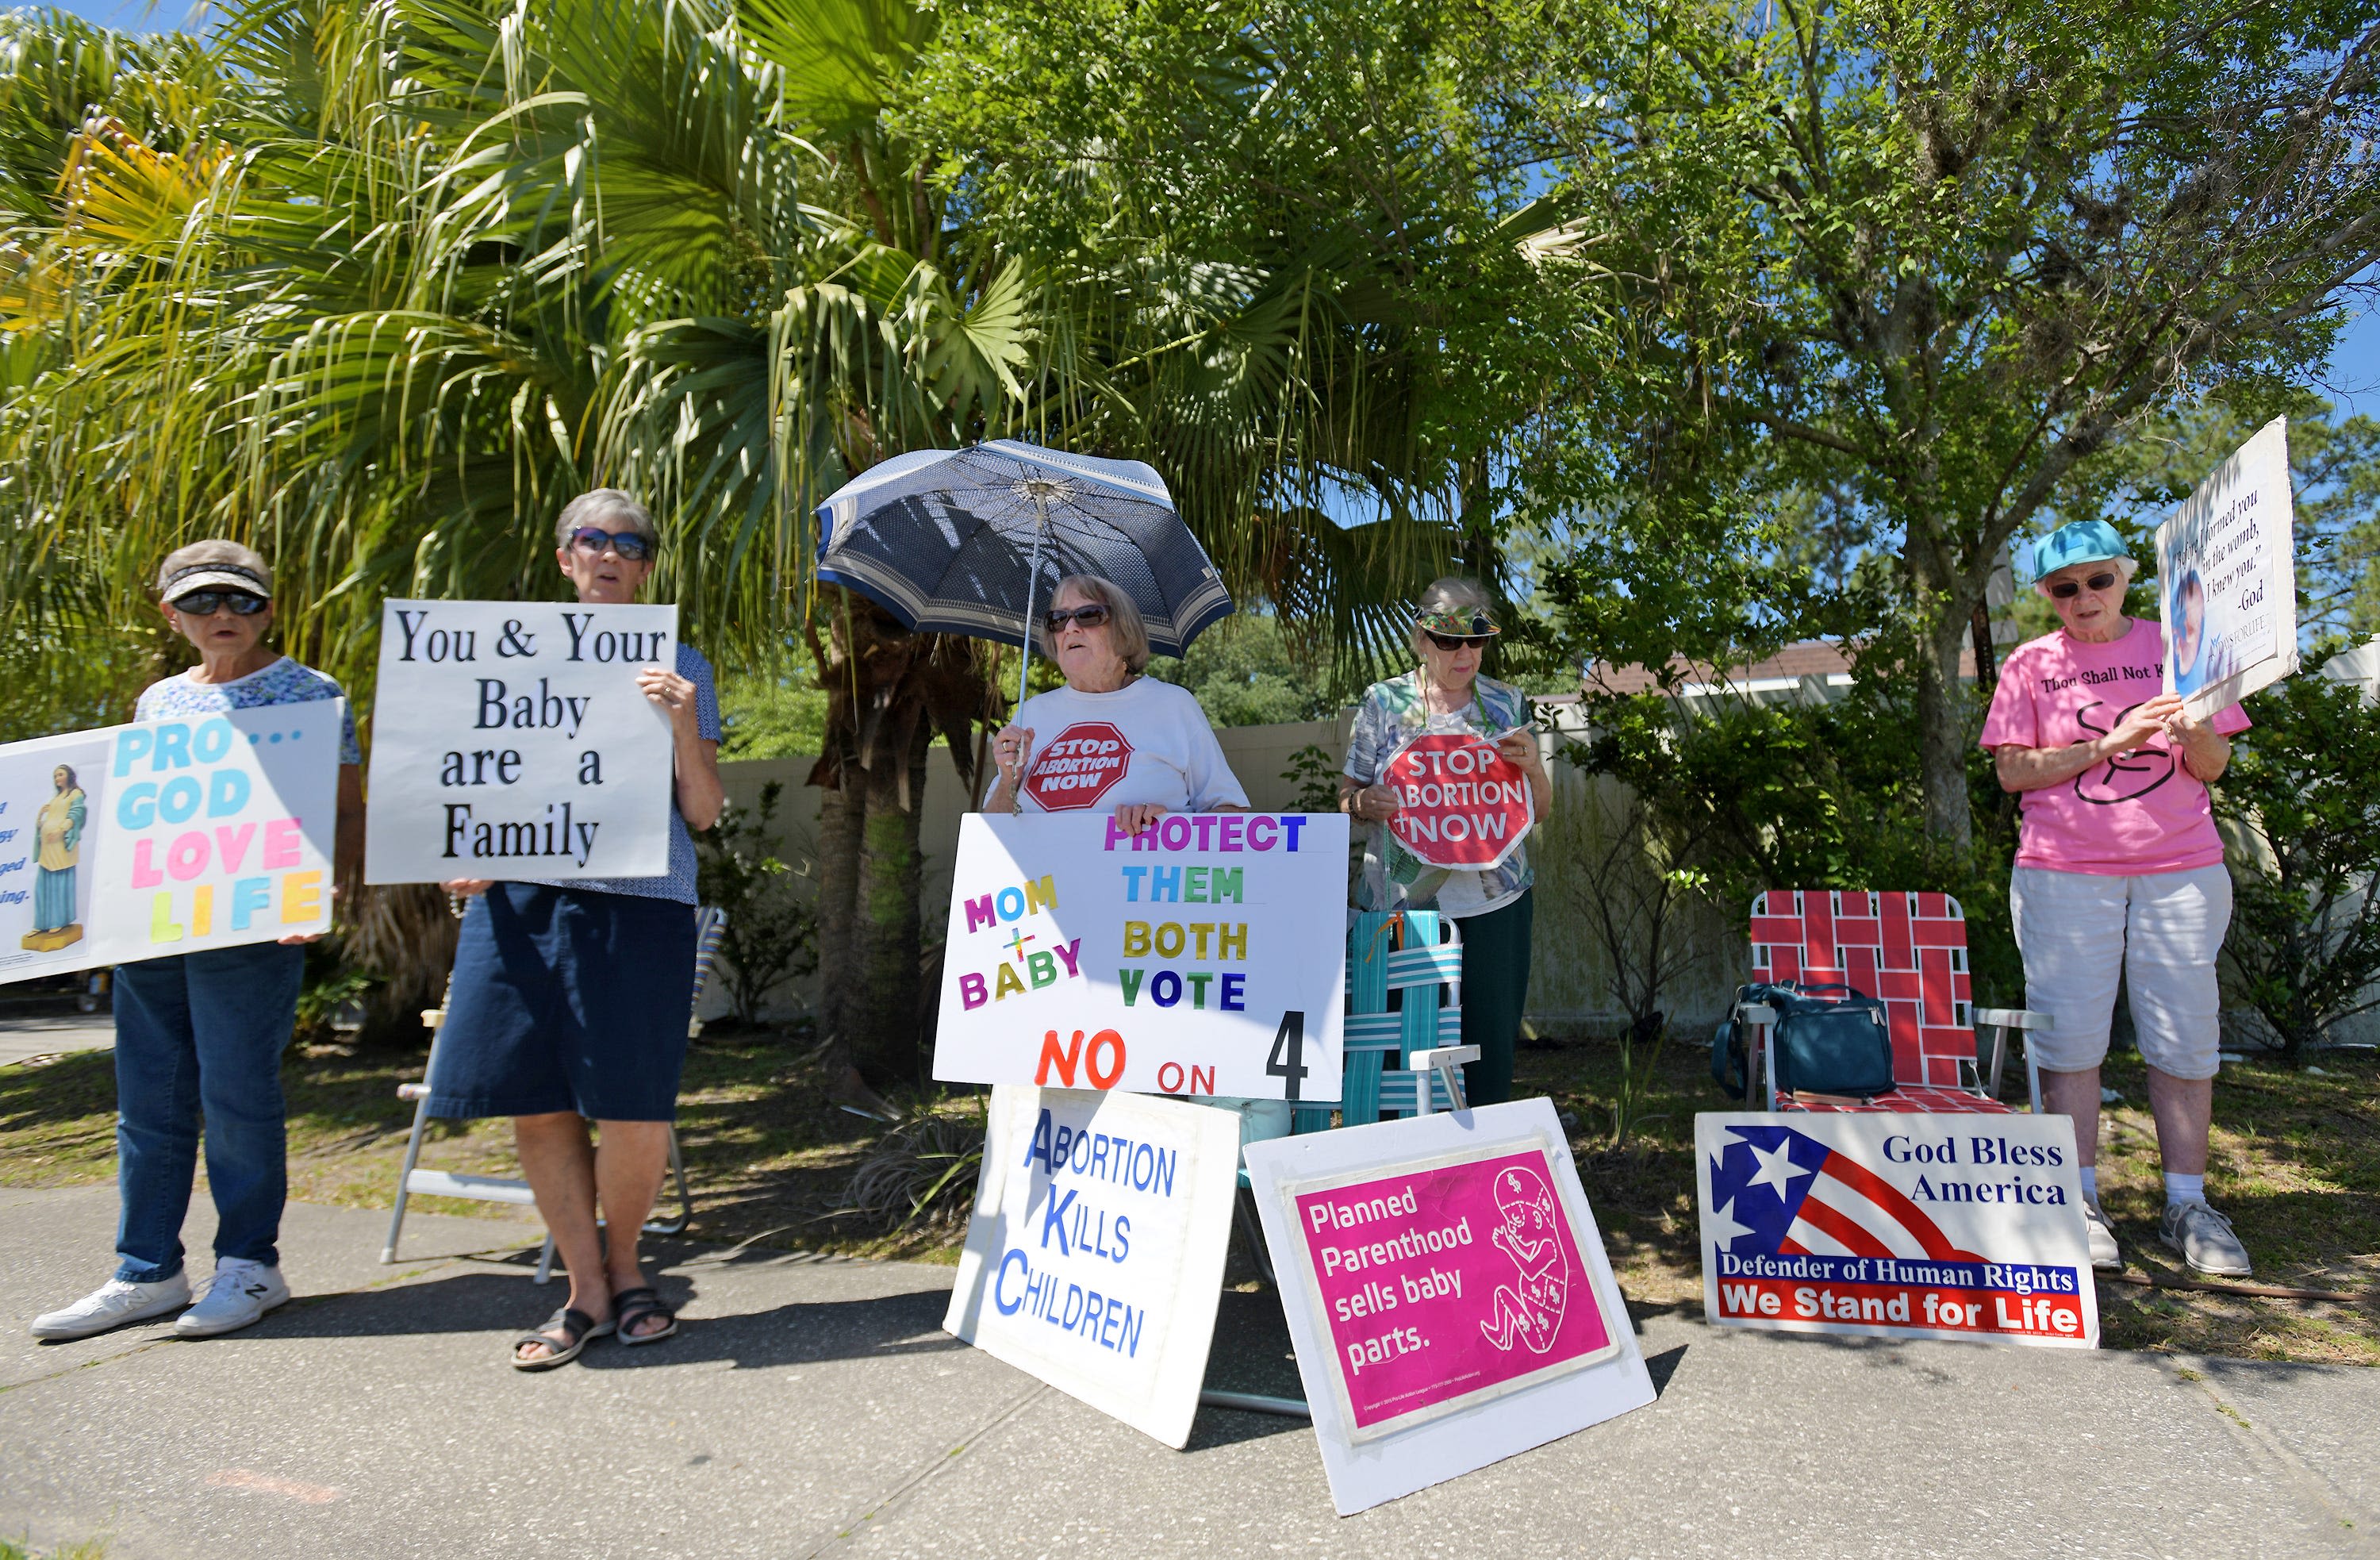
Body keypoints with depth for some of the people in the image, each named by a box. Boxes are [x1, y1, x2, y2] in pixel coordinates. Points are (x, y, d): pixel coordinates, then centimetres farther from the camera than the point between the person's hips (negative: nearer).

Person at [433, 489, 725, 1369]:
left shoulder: (679, 668, 10)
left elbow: (704, 814, 5)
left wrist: (682, 724, -11)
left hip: (639, 902, -2)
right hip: (520, 896, 3)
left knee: (634, 1112, -5)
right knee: (537, 1104, 3)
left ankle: (625, 1270, 21)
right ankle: (587, 1293, 18)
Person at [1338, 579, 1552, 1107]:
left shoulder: (1508, 703, 8)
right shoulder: (1383, 702, 3)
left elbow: (1541, 810, 12)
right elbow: (1346, 795, 6)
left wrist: (1533, 767, -9)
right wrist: (1364, 803, -17)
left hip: (1494, 904, 2)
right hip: (1402, 903, -1)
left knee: (1491, 1051, 2)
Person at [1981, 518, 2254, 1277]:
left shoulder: (2175, 650, 10)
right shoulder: (2031, 664, 6)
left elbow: (2213, 767, 10)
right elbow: (2012, 770, -2)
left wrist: (2197, 736, -13)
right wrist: (2111, 743, -12)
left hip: (2179, 869, 2)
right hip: (2064, 870, -1)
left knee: (2185, 1037, 2)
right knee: (2070, 1034, -2)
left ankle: (2186, 1204, 12)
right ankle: (2081, 1202, 6)